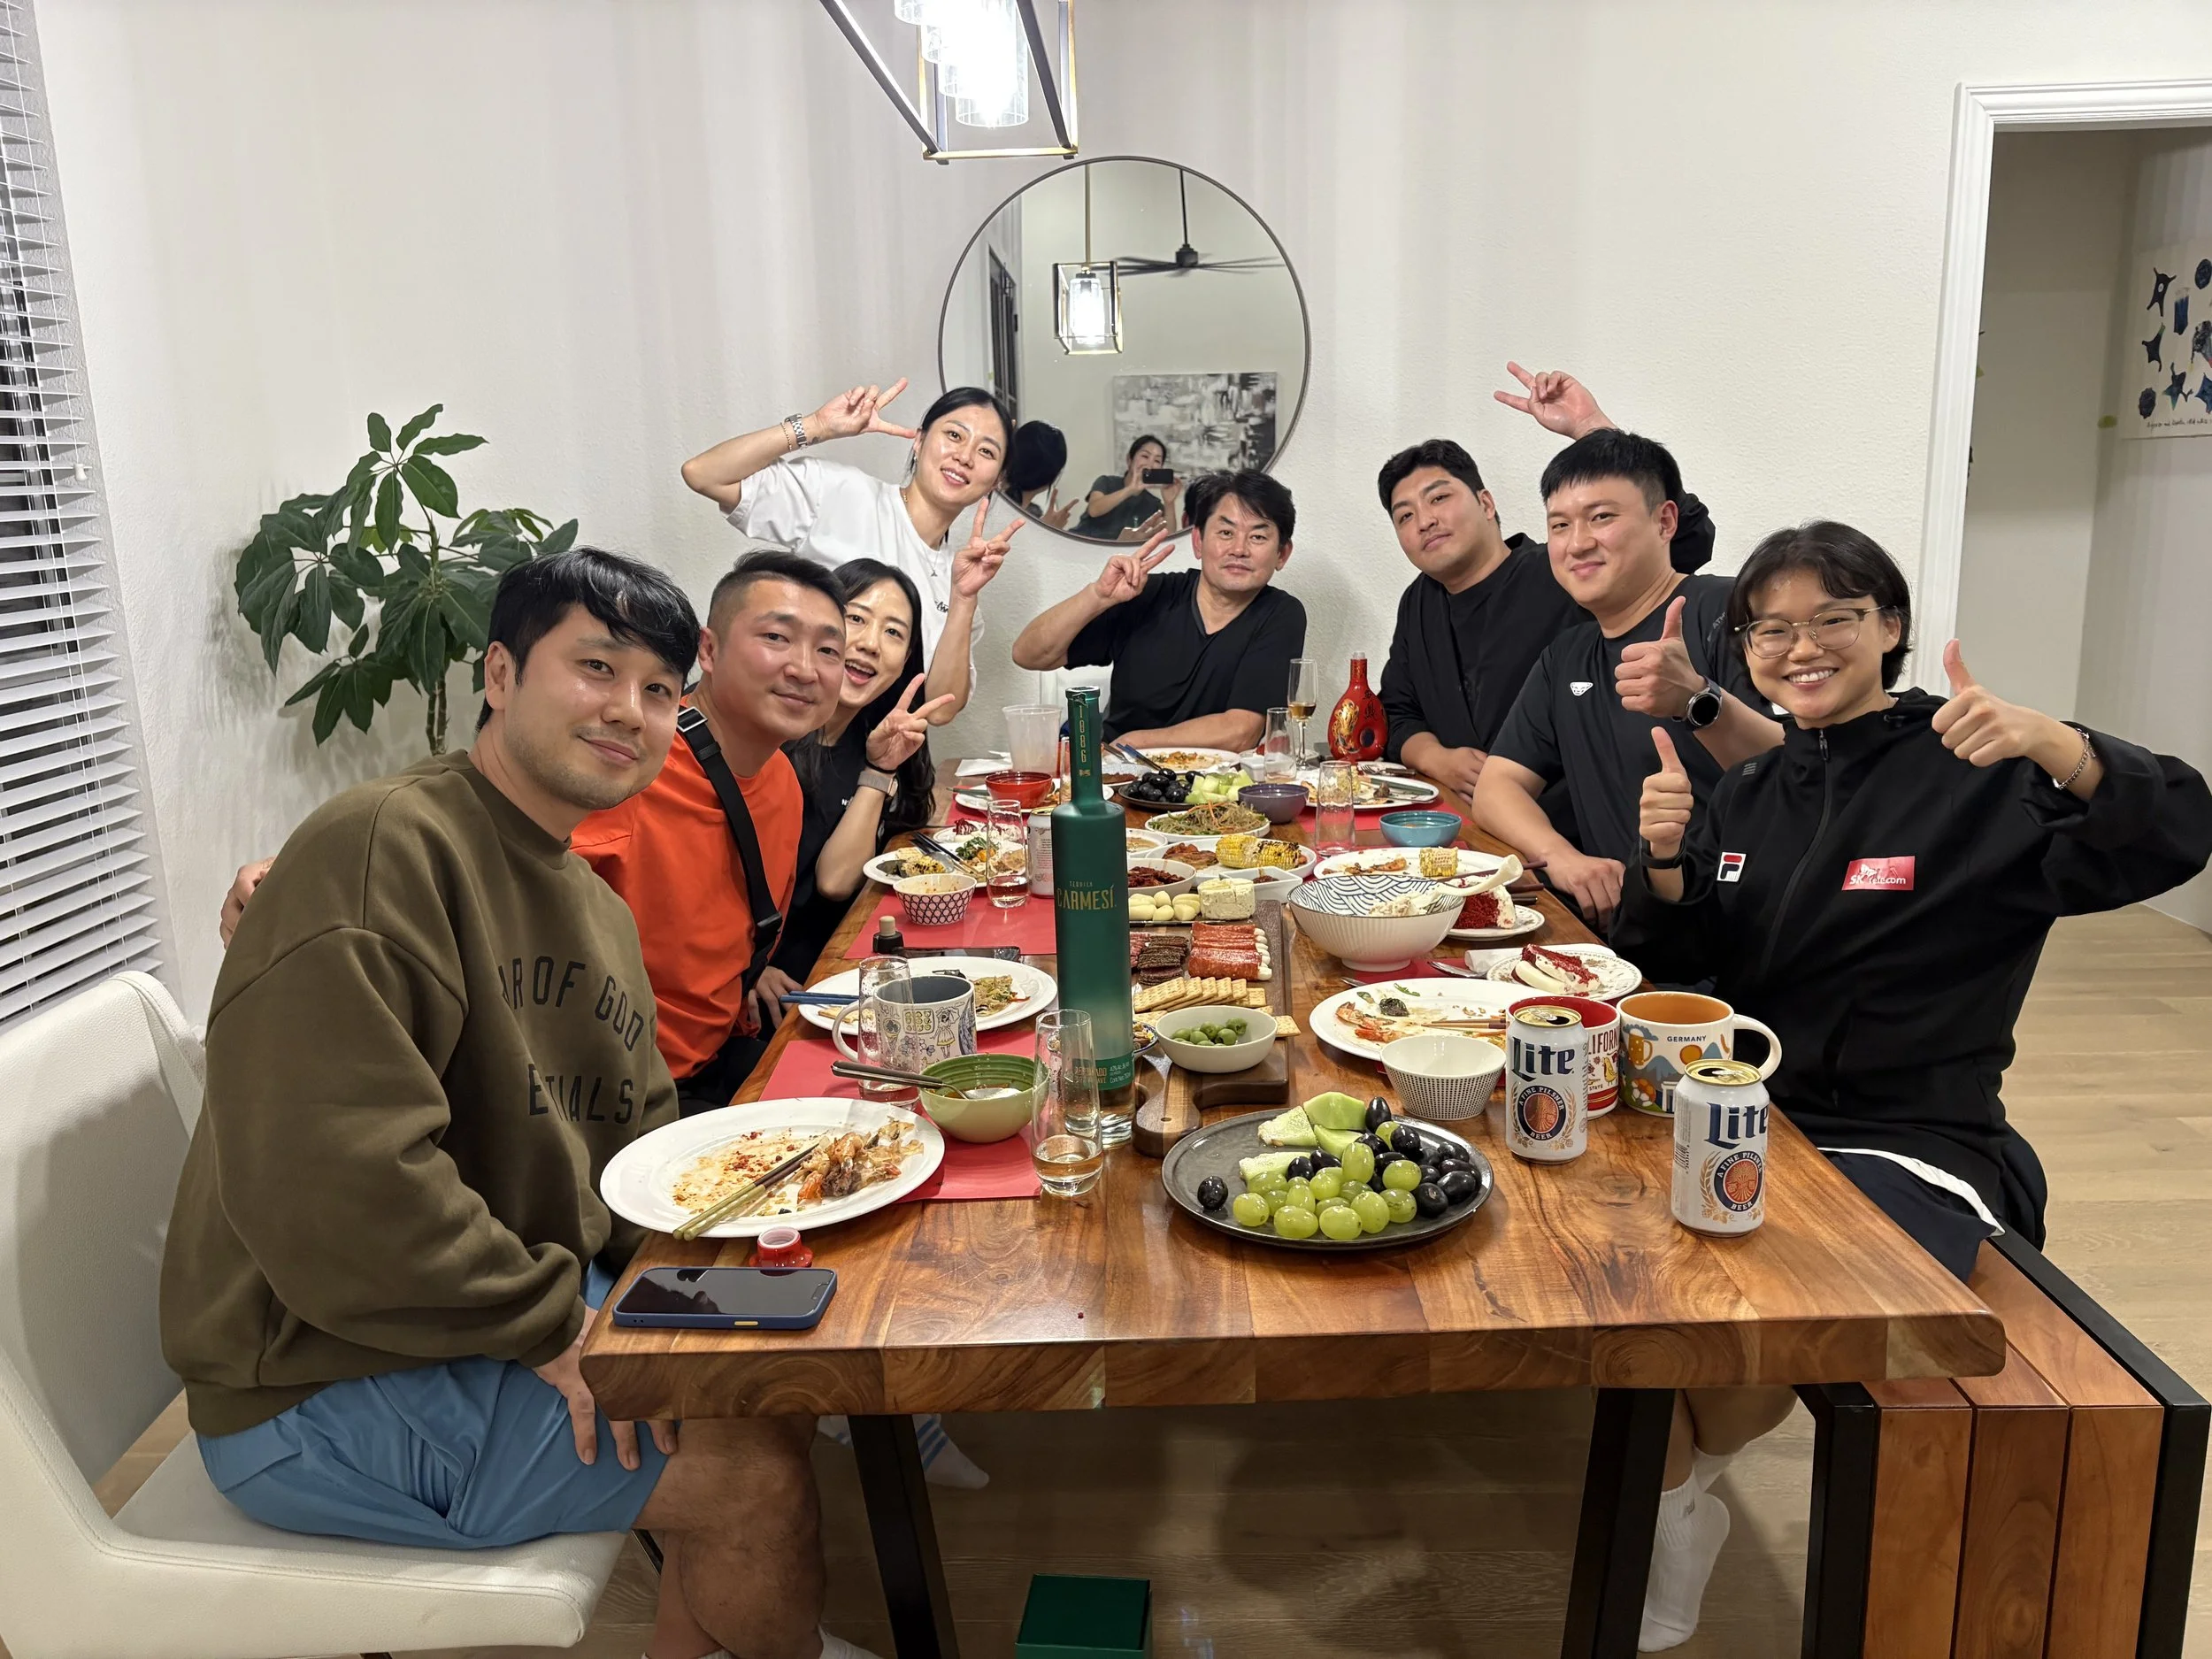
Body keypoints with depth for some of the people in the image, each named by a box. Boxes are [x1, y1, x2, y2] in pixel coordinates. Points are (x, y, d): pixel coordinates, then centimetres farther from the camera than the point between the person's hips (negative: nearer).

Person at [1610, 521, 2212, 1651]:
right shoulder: (1749, 796, 12)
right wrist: (1664, 861, -10)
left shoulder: (1975, 780, -5)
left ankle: (1683, 1476, 10)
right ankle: (1674, 1513, 13)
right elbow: (1671, 966, 10)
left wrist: (2053, 743, -39)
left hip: (1913, 1146, -5)